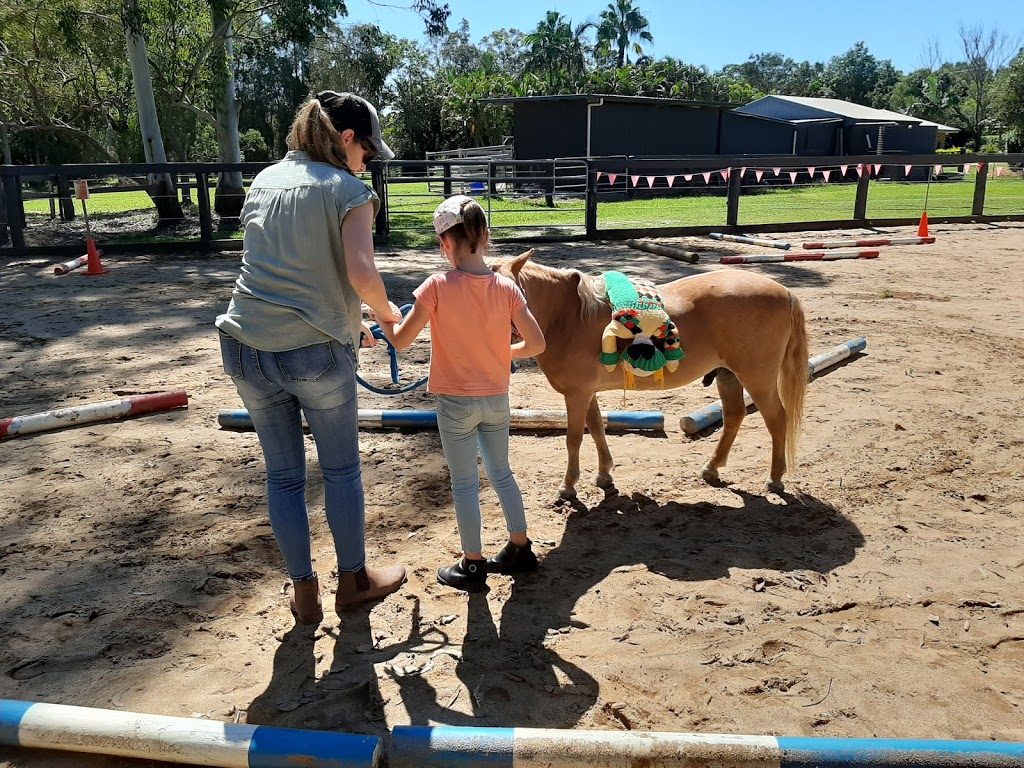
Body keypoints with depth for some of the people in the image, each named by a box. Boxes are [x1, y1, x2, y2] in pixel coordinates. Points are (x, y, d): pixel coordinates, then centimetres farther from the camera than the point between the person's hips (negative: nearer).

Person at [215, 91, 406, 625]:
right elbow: (361, 272, -20)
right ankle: (353, 580, 29)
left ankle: (304, 592, 26)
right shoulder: (349, 190, -5)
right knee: (341, 470, 14)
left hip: (248, 346, 5)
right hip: (316, 351, -5)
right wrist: (387, 312, 1)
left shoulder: (265, 179, 13)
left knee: (283, 474, 14)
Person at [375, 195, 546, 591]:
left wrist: (382, 318, 8)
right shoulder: (506, 287, -8)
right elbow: (536, 343, -8)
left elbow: (401, 340, -13)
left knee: (464, 484, 9)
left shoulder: (438, 287, -17)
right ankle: (520, 548, 31)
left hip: (455, 402, -3)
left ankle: (473, 565, 20)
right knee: (501, 473, 21)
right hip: (496, 398, 4)